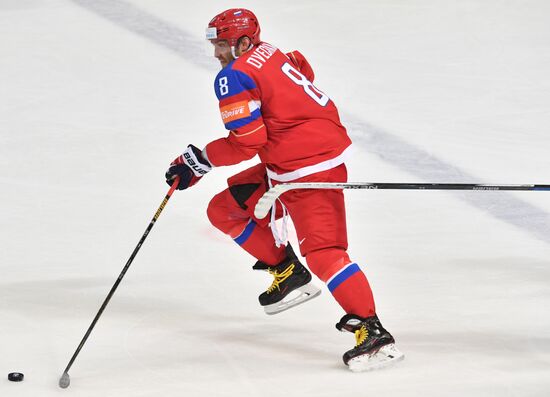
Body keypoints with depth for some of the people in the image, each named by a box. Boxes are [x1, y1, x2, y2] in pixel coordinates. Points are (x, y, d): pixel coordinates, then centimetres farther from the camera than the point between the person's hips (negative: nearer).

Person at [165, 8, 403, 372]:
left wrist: (200, 159, -8)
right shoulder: (272, 54, 12)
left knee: (321, 250, -18)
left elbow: (247, 142, -17)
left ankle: (373, 332, -23)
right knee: (226, 209, 15)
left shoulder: (235, 77, -13)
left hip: (310, 170, -10)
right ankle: (288, 273, 22)